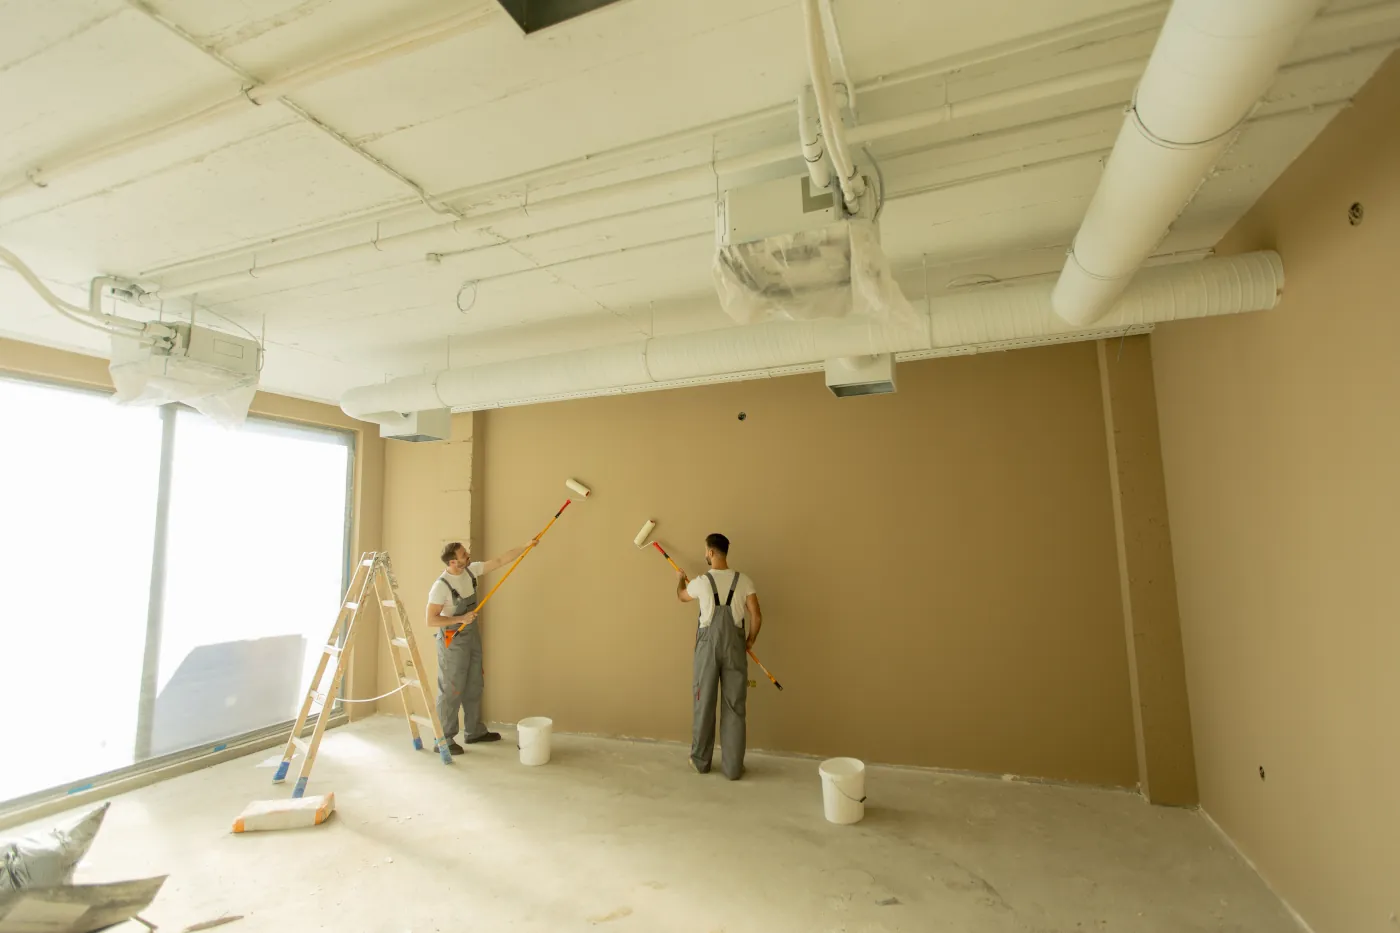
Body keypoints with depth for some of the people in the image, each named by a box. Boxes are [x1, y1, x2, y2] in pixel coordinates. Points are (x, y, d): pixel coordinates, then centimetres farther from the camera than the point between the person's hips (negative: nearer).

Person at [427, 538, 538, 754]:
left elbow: (500, 561, 3)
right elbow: (431, 620, -22)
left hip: (472, 636, 8)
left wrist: (526, 547, 0)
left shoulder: (471, 570, -3)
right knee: (451, 690, 0)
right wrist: (461, 619, -25)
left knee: (473, 687, 16)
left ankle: (474, 731, 30)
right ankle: (443, 739, 14)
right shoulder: (441, 585, -23)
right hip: (452, 640, -8)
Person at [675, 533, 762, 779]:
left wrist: (681, 580, 37)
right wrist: (750, 640, 11)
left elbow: (681, 596, 16)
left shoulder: (701, 582, -7)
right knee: (734, 707, 7)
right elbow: (756, 616, -6)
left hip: (708, 646, -1)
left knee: (704, 704, 12)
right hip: (734, 646, 1)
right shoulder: (743, 580, -3)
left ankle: (700, 761, 25)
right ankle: (733, 767, 13)